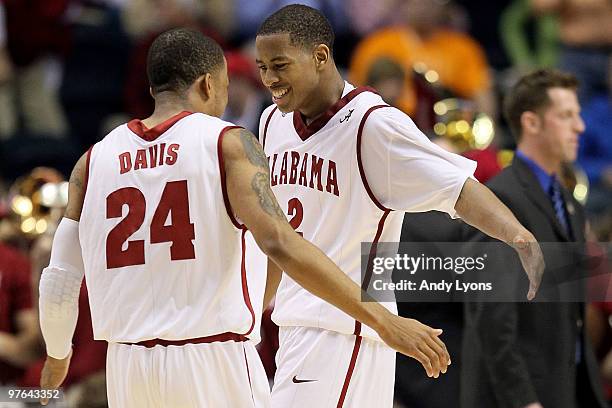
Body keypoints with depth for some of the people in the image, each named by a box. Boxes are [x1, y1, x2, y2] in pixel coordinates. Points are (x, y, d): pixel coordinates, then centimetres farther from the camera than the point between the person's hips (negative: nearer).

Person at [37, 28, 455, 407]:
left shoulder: (95, 160, 9)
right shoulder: (228, 143, -4)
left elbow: (59, 280, 10)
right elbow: (279, 243, -19)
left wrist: (57, 356, 30)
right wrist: (384, 321, -21)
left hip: (129, 366, 4)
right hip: (213, 361, -4)